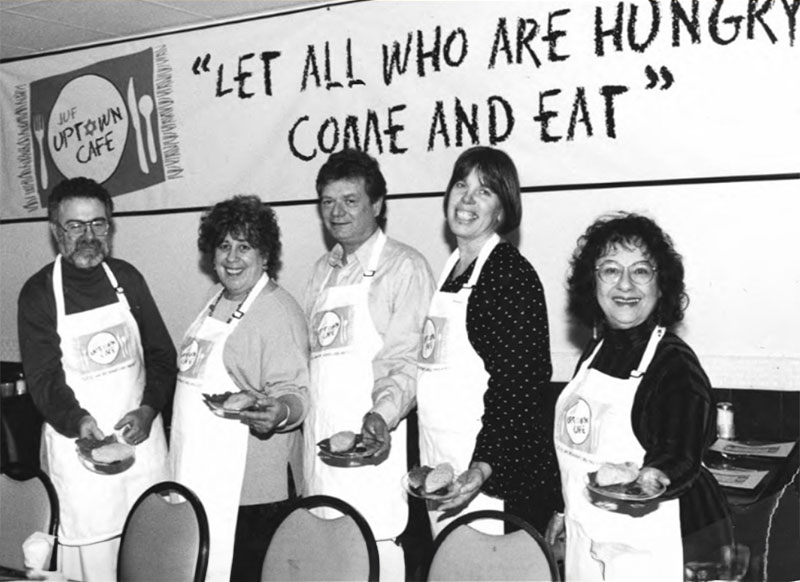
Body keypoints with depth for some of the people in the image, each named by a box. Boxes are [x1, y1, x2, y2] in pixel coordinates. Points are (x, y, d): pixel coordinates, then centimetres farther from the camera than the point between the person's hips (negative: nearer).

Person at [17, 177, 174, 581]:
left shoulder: (126, 278, 6)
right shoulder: (38, 293, -4)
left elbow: (162, 352, 7)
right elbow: (43, 377, -9)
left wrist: (148, 409, -8)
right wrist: (78, 421, -26)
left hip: (141, 437, 3)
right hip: (78, 444, -3)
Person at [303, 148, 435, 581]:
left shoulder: (404, 266, -4)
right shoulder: (323, 270, 18)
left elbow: (409, 360, -10)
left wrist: (383, 414, -25)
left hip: (371, 445, -6)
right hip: (319, 442, 6)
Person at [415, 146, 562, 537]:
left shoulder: (512, 273, -11)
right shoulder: (450, 269, 14)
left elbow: (519, 385, -16)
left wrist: (484, 466, -26)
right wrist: (425, 463, 16)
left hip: (494, 469, -8)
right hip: (437, 460, 8)